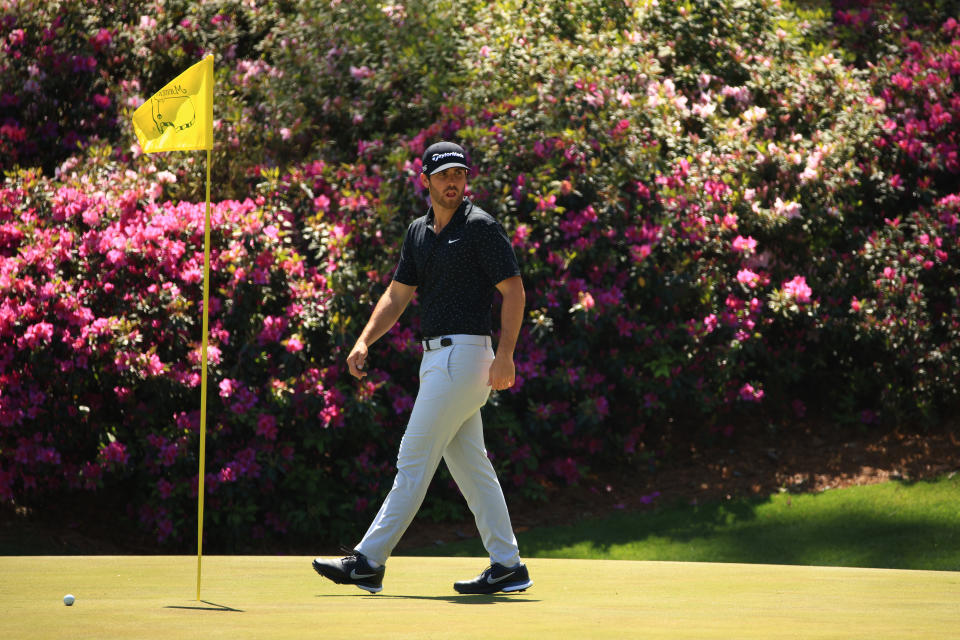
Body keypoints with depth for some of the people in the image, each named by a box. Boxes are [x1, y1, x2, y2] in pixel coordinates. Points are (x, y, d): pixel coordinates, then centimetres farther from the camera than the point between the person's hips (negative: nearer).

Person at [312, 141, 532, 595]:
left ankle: (369, 562, -7)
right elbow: (398, 294, 17)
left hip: (463, 353, -9)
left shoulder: (480, 226, -8)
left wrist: (505, 354, -20)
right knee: (469, 465, 8)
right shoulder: (418, 232, 15)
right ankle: (508, 566, 11)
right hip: (437, 357, 9)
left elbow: (513, 290, -11)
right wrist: (364, 342, 3)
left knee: (414, 459, -8)